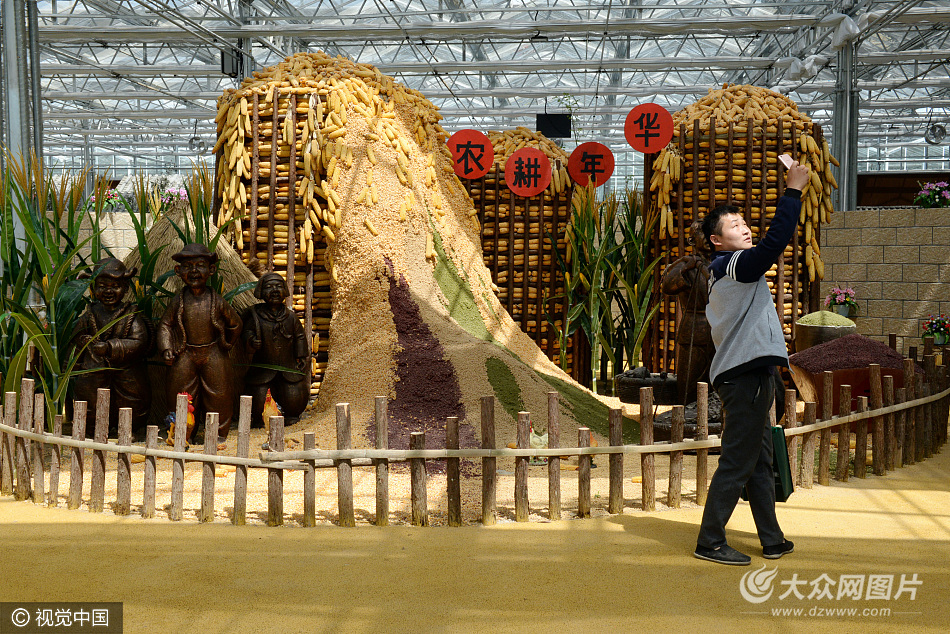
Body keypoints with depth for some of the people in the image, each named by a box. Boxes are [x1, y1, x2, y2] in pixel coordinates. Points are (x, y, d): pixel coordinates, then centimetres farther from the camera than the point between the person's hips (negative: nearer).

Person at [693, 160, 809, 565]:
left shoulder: (724, 272, 19)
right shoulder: (734, 265, -11)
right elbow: (773, 243, -24)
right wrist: (793, 191, -20)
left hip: (748, 375, 11)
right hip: (747, 376, -11)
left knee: (759, 461, 15)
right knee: (737, 463, -6)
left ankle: (773, 541, 23)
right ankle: (709, 543, 1)